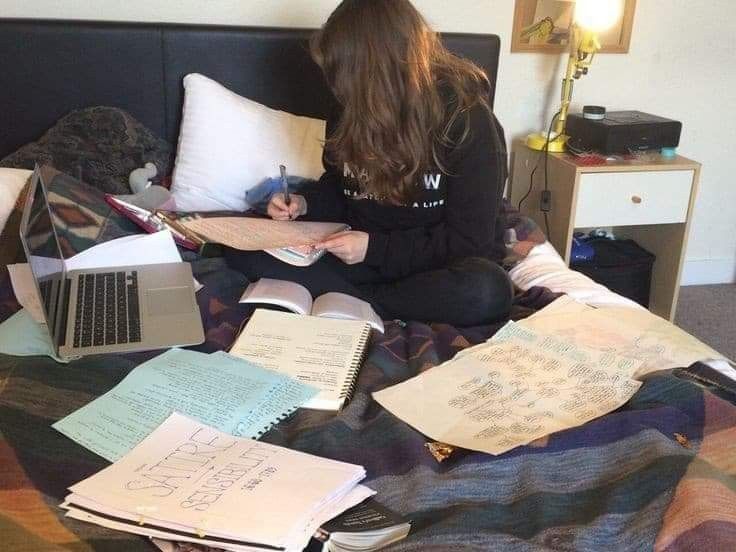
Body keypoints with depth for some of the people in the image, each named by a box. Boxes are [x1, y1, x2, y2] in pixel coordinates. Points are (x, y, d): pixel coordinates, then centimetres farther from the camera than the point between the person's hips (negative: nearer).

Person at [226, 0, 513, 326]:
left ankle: (352, 302, -19)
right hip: (363, 253, 4)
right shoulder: (352, 113, -2)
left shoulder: (469, 120, -17)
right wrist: (304, 203, -6)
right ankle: (366, 303, -23)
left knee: (487, 291, -39)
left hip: (438, 264, -4)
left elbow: (469, 239, -17)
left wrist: (374, 247, -22)